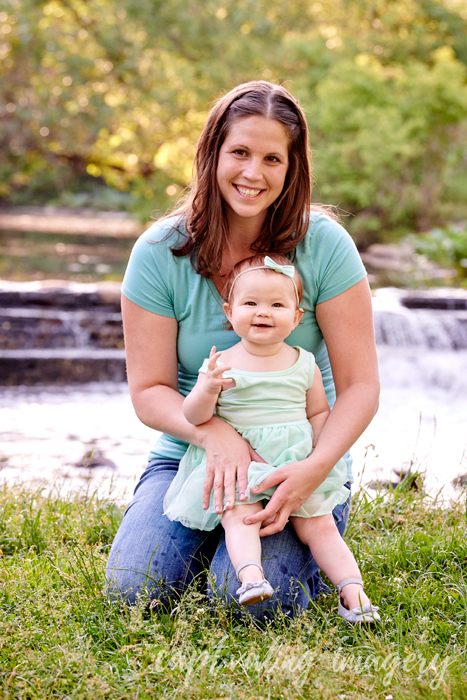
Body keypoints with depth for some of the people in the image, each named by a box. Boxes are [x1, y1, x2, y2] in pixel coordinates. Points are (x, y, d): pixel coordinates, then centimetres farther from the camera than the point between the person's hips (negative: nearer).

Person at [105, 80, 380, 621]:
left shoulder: (324, 246, -10)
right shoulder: (160, 253, -7)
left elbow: (360, 385, -10)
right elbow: (149, 390, -5)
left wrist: (314, 469, -28)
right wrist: (215, 434, -26)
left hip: (302, 460, -1)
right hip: (190, 452, 2)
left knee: (255, 598, -24)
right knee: (133, 591, -18)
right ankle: (212, 531, 15)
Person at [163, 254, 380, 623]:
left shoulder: (304, 364, 7)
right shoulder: (222, 364, -1)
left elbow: (319, 412, 16)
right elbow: (193, 416, -6)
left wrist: (320, 454, -2)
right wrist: (208, 389, -27)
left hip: (296, 465, 2)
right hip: (238, 466, -2)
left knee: (318, 524, -10)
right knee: (240, 514, -29)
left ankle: (352, 588, -9)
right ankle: (250, 573, -41)